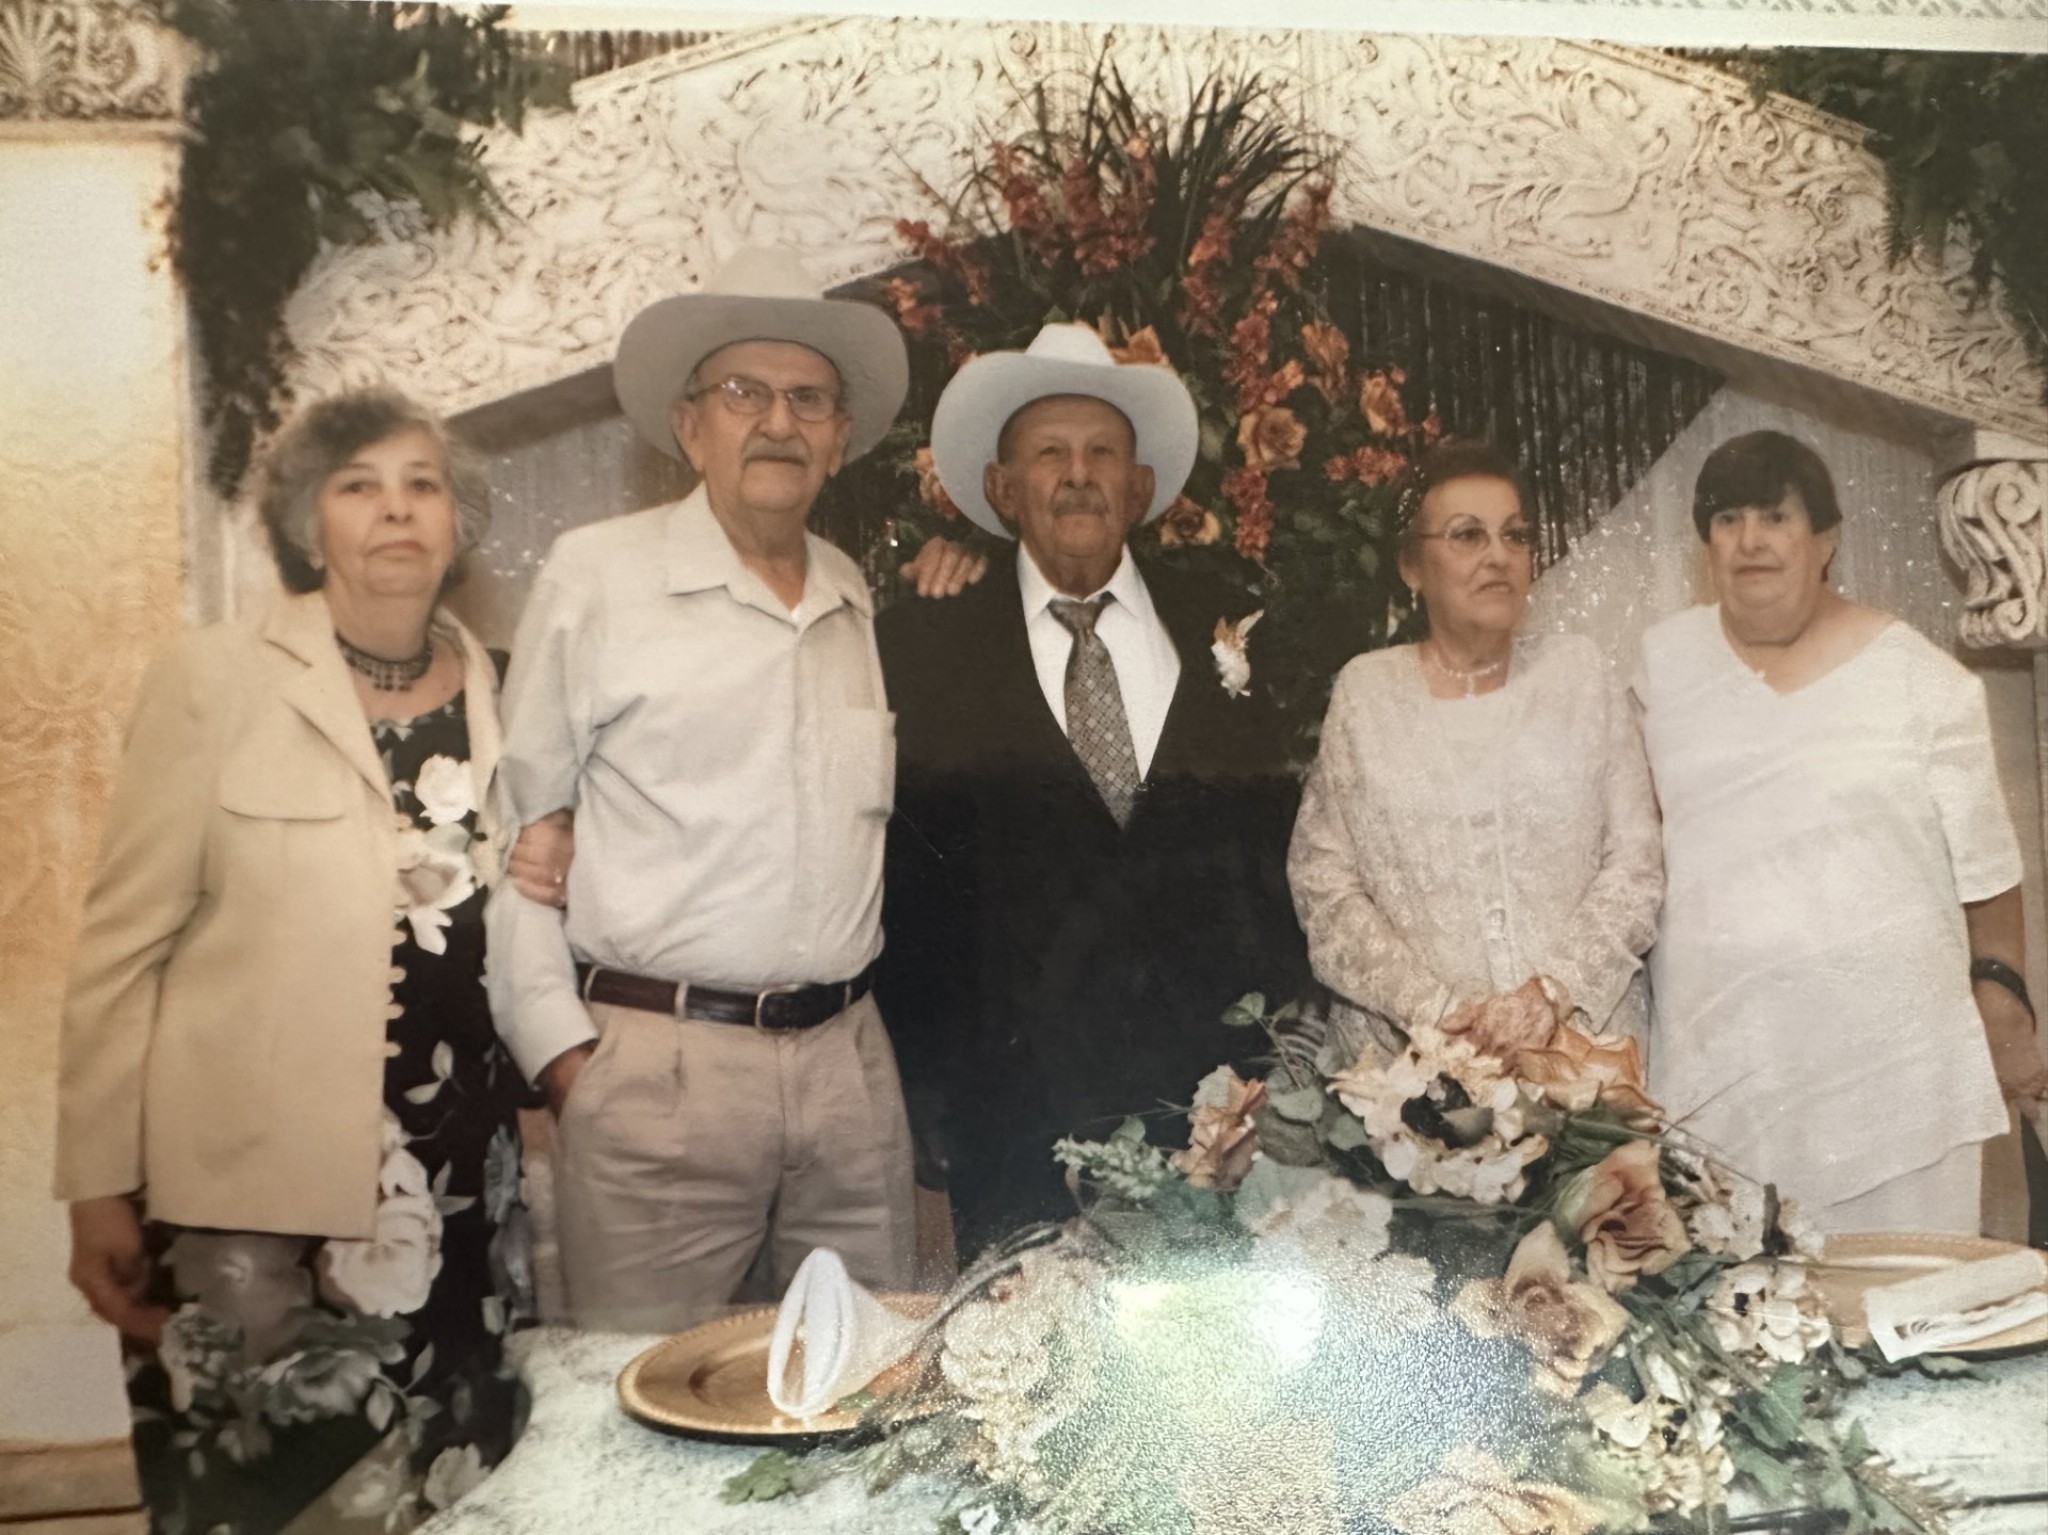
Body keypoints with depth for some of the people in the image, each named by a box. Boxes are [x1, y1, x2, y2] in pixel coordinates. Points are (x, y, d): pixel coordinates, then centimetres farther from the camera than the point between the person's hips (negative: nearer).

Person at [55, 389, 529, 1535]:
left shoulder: (504, 696, 7)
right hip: (255, 1190, -3)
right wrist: (99, 1187, -5)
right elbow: (124, 944, -3)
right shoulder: (216, 679, -3)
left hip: (461, 1187, 4)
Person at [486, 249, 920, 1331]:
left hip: (849, 1058, 4)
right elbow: (515, 823, -1)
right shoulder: (594, 575, -1)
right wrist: (555, 1044, -4)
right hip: (656, 1060, -4)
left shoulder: (868, 600, 13)